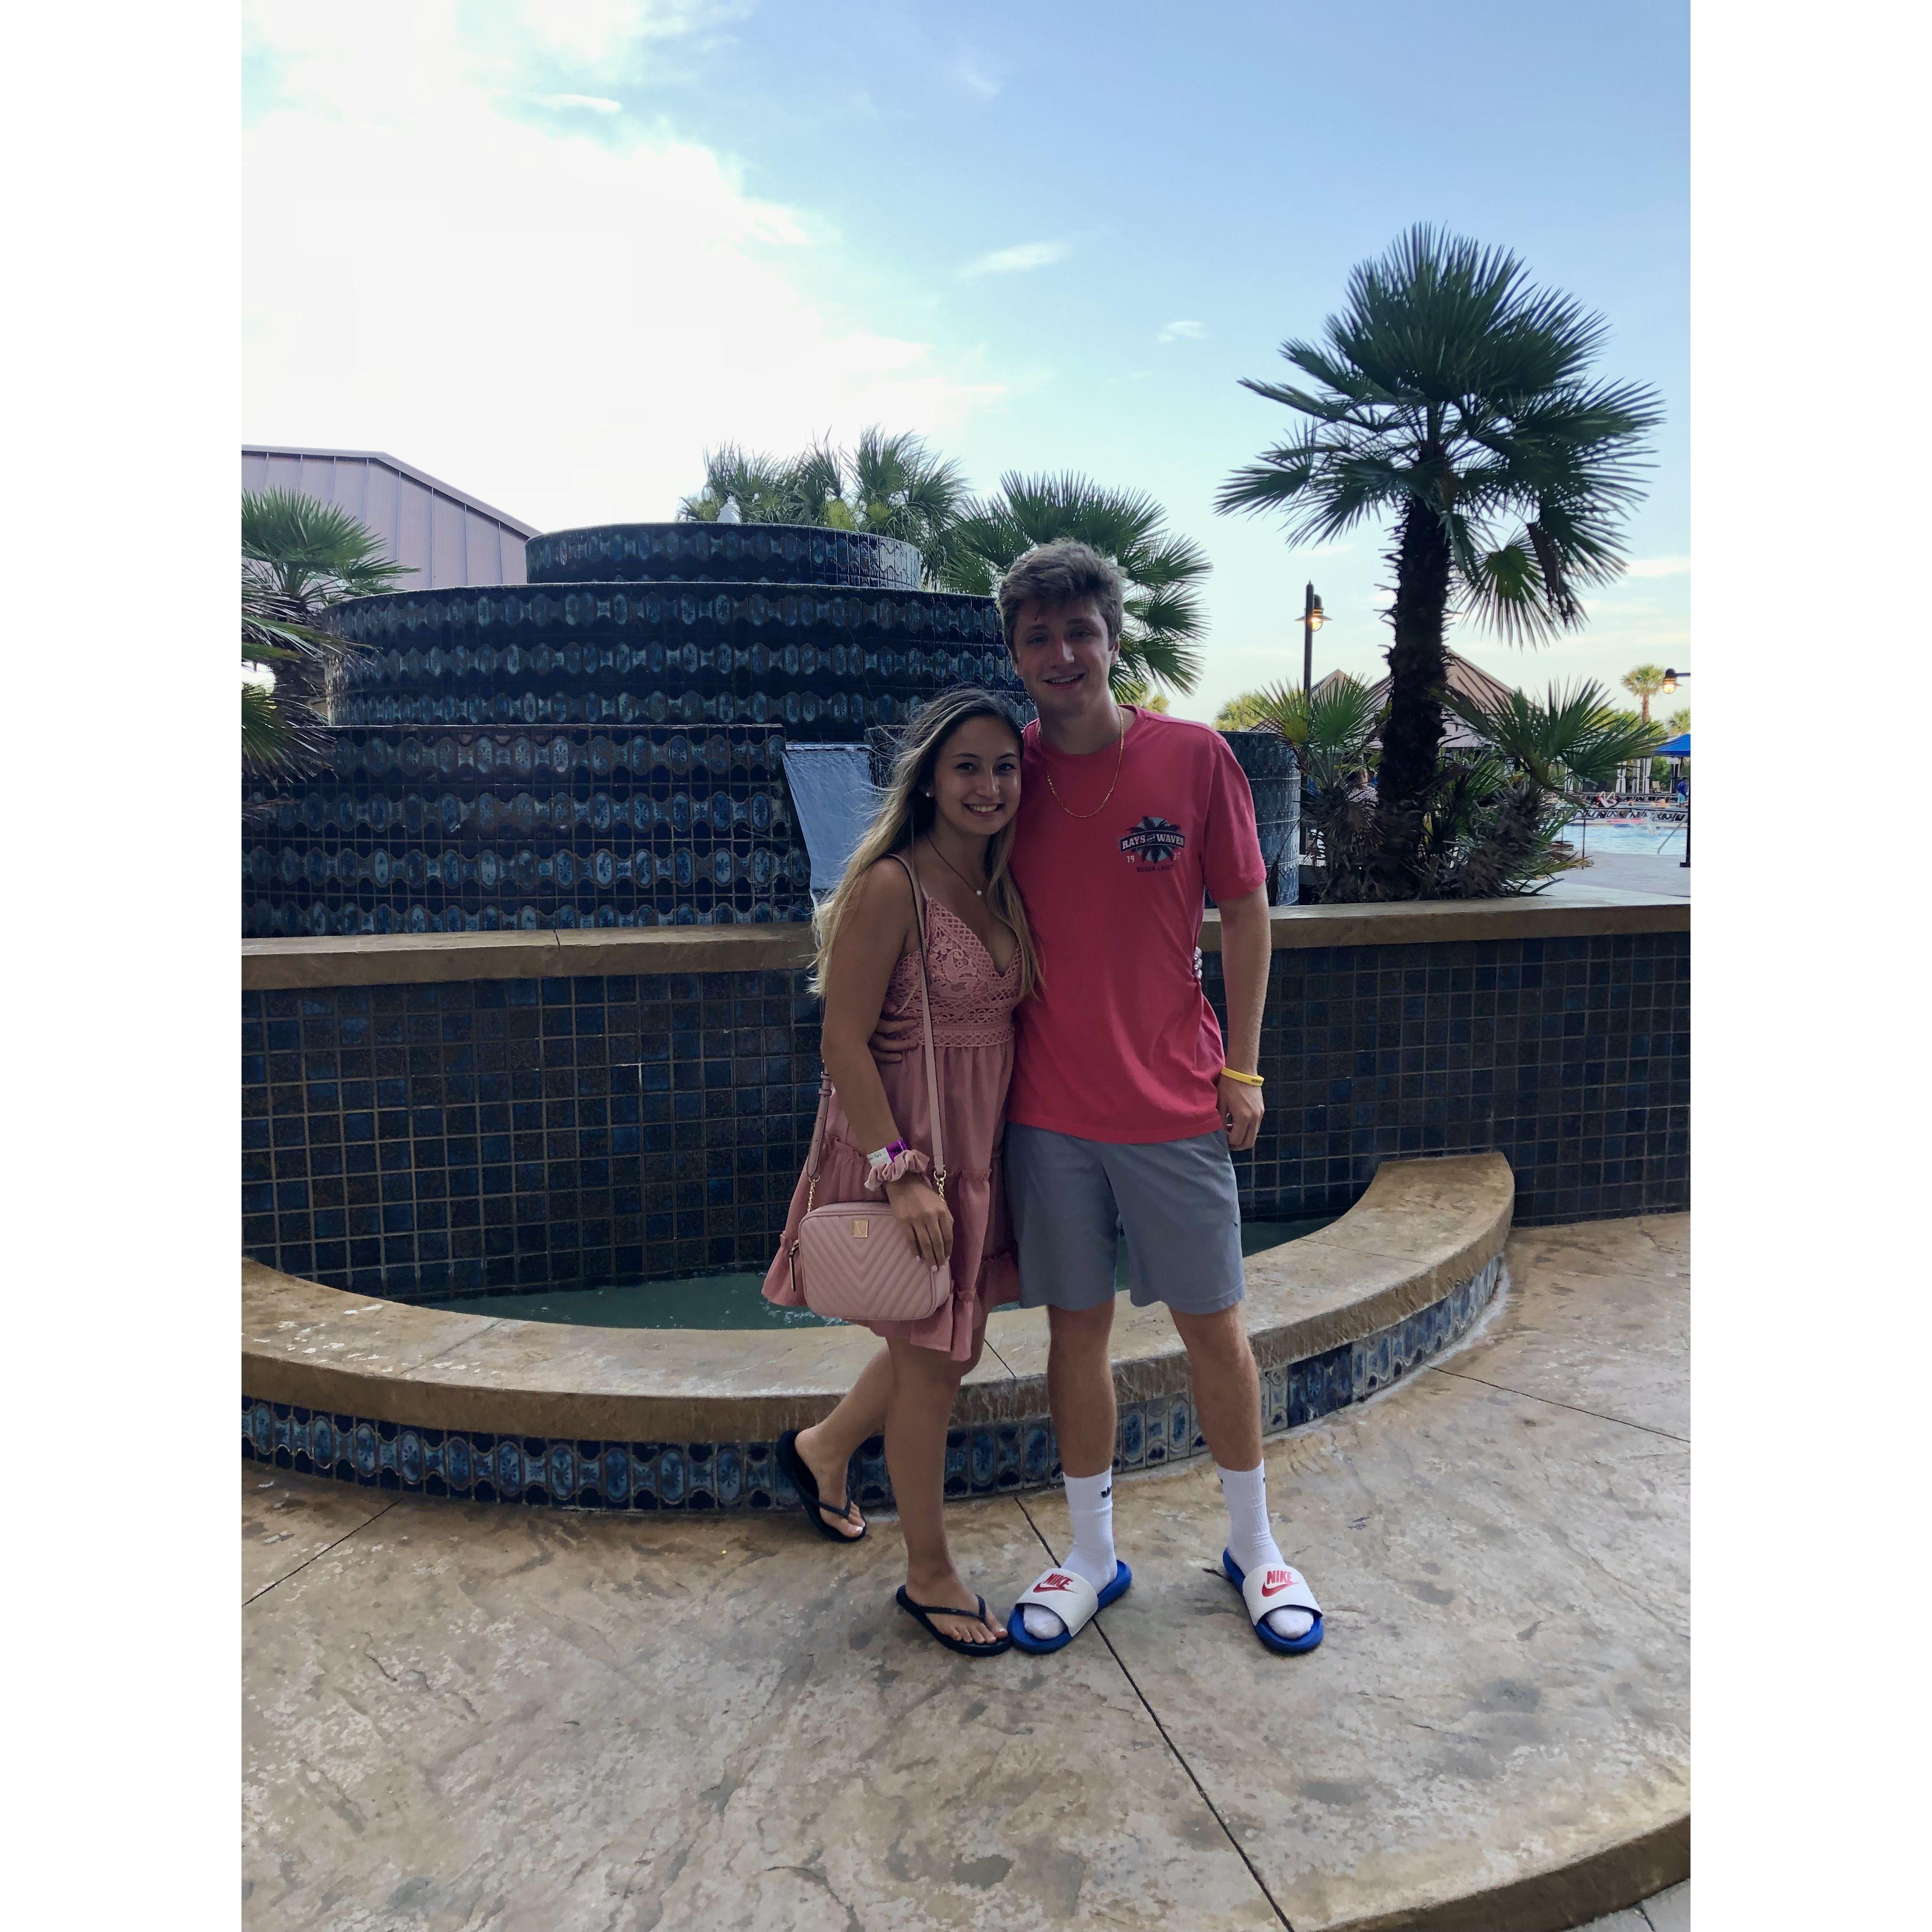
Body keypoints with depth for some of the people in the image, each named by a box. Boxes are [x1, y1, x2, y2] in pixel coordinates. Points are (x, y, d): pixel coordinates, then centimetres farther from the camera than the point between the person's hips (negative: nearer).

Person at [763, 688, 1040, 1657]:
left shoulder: (1003, 886, 5)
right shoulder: (889, 888, -18)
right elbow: (844, 1043, -19)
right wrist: (902, 1173, -22)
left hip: (979, 1152, 8)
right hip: (901, 1150, -8)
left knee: (953, 1347, 20)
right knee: (929, 1360, 6)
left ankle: (823, 1447, 47)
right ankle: (929, 1576, 27)